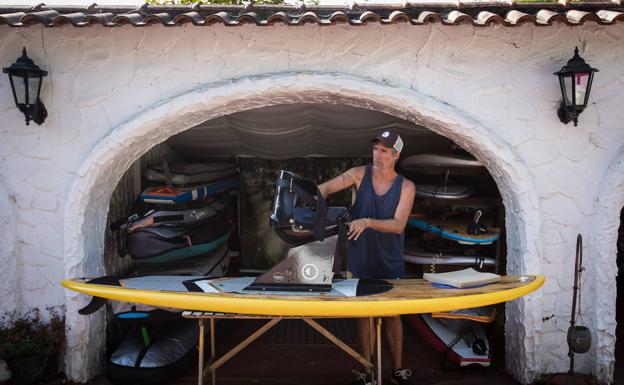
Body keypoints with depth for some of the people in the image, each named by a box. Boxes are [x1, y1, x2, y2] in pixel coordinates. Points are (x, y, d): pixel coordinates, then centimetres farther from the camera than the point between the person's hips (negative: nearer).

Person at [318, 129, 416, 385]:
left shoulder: (406, 187, -4)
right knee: (364, 315, 8)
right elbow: (325, 188, -8)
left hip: (390, 262, 0)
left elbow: (398, 225, -14)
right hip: (360, 260, 1)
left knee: (392, 314, 8)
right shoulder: (360, 174, -2)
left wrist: (368, 222, -29)